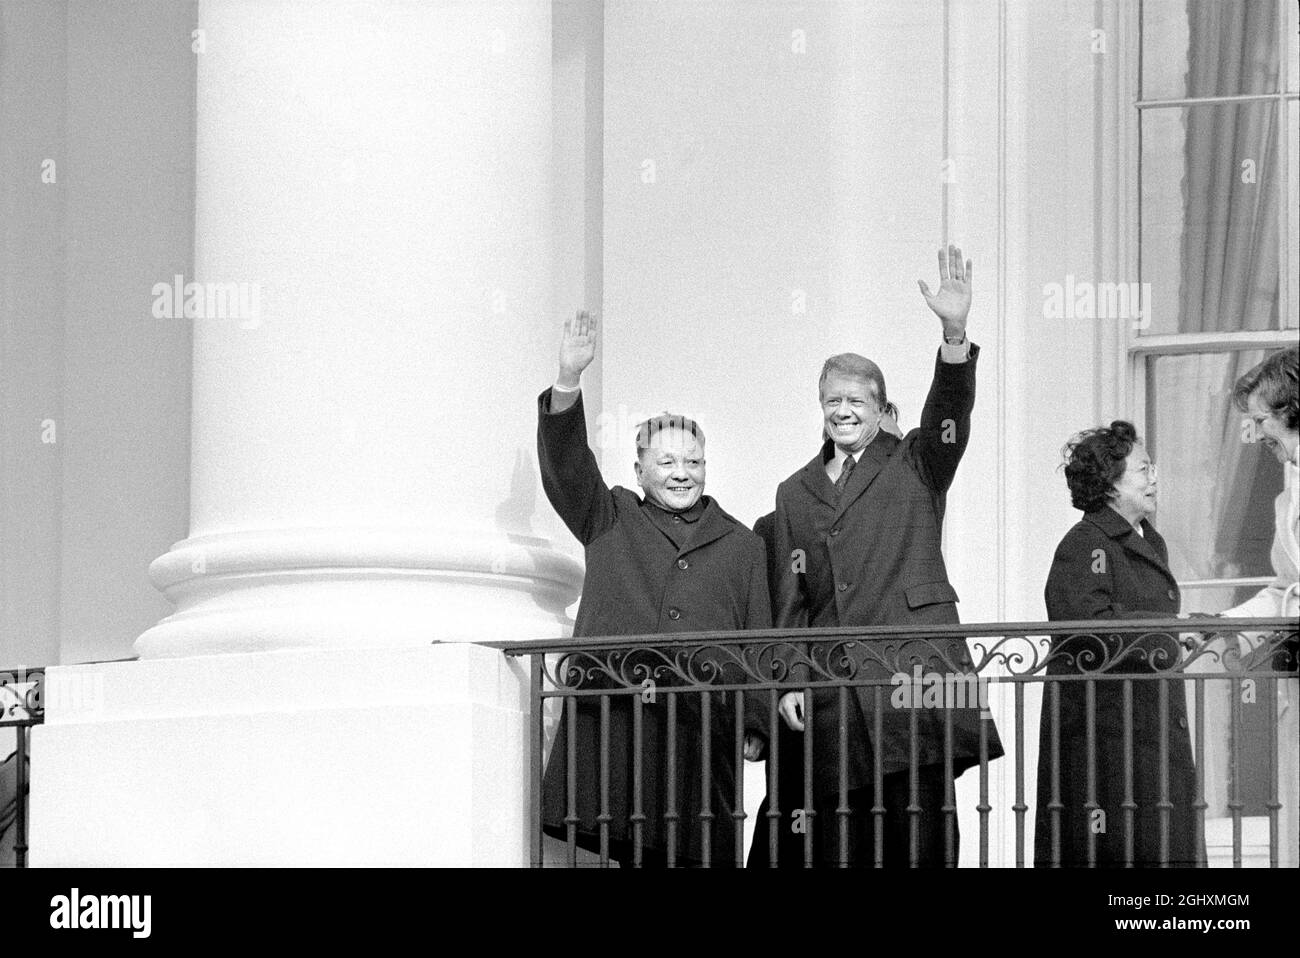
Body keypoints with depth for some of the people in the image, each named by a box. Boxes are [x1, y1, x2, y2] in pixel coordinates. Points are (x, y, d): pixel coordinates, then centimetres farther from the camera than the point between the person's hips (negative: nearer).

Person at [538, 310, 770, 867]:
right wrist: (568, 381, -9)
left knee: (699, 854, -7)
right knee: (635, 853, -9)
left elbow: (760, 644, 15)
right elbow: (565, 467, 5)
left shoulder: (742, 546, 20)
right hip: (610, 714, -1)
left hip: (701, 727, 1)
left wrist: (756, 725, 4)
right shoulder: (610, 522, 19)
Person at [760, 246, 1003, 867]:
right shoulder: (795, 494, 19)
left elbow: (950, 411, -8)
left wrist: (955, 333, -25)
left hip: (914, 674, -3)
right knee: (839, 841, -3)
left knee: (921, 832, -11)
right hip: (833, 686, 3)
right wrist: (791, 677, 3)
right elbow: (789, 599, 16)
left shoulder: (915, 465, 11)